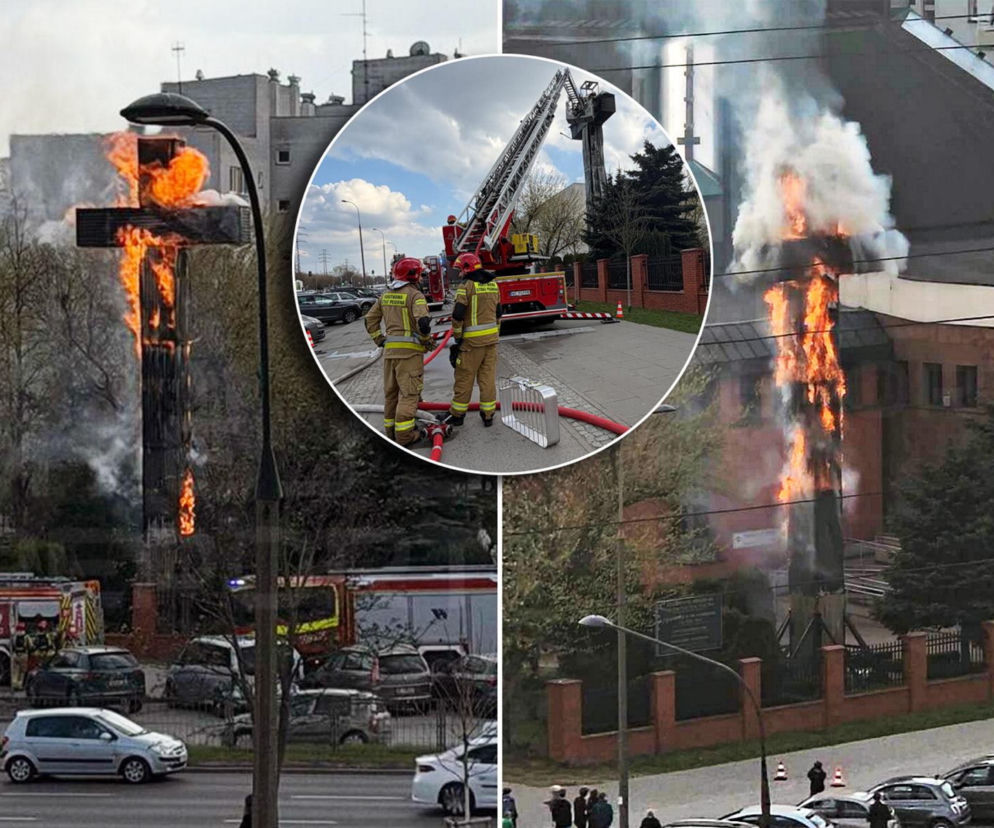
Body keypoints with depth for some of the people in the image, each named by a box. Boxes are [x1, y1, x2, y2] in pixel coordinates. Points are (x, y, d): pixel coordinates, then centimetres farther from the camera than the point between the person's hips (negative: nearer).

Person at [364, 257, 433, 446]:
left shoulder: (386, 296, 12)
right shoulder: (415, 295, -11)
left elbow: (370, 320, 16)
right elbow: (422, 321, -23)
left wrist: (379, 340, 20)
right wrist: (425, 340, -7)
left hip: (390, 350, 7)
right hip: (410, 351, -7)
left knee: (391, 391, 16)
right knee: (409, 392, -6)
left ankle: (391, 429, 22)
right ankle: (404, 435, -10)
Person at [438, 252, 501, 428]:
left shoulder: (467, 286, -14)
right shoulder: (493, 285, 9)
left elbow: (458, 315, -16)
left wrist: (456, 338, -7)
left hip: (472, 340, -6)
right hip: (491, 338, 6)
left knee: (464, 378, 3)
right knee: (488, 377, 9)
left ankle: (457, 414, 11)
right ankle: (488, 414, 10)